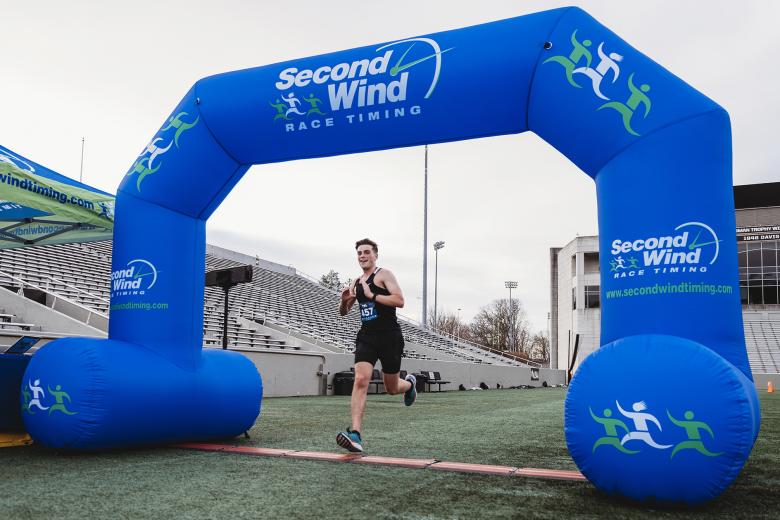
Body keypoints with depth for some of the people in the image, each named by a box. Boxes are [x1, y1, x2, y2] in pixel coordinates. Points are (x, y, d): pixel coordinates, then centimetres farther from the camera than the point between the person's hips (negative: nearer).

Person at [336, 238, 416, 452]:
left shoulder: (383, 275, -4)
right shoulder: (356, 282, 15)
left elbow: (399, 301, -18)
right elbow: (343, 312, 22)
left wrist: (372, 295, -21)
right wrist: (344, 300, -1)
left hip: (389, 337, -4)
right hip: (366, 337, 4)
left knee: (392, 388, 8)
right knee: (361, 380, -17)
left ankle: (409, 384, 46)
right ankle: (355, 434, -23)